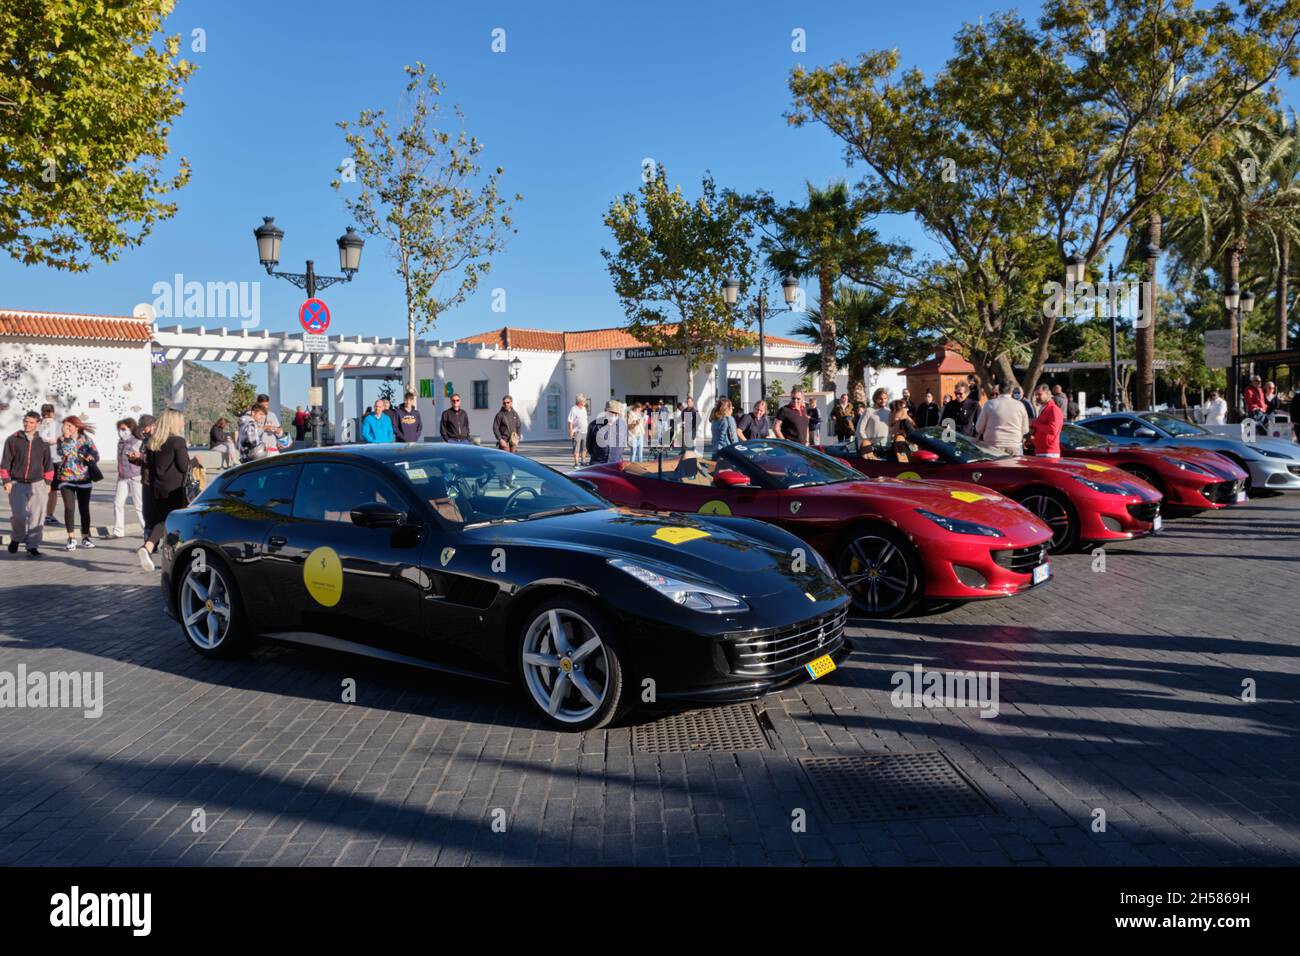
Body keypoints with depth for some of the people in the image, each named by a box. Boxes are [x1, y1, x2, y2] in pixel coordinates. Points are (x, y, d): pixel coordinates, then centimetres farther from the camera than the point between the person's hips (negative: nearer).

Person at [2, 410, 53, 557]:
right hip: (16, 484, -1)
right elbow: (5, 462, 2)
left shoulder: (42, 443, 8)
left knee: (36, 516, -3)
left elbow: (48, 464, 13)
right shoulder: (13, 440, 2)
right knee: (18, 515, -7)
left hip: (37, 484, 1)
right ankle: (16, 539, 20)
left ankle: (32, 546, 4)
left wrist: (47, 482, 10)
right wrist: (6, 480, -3)